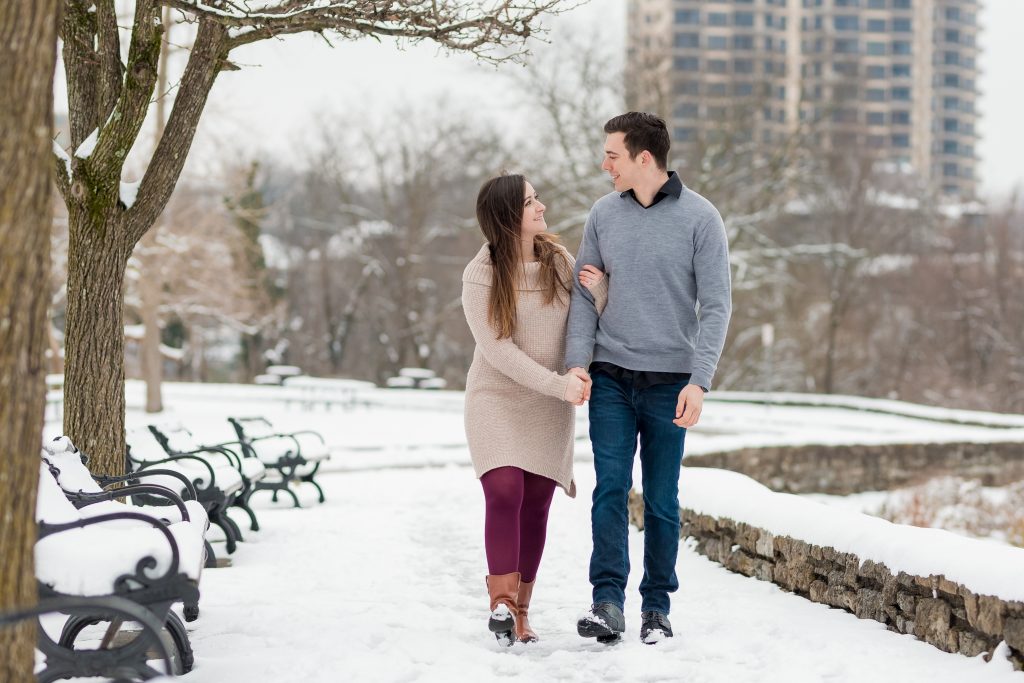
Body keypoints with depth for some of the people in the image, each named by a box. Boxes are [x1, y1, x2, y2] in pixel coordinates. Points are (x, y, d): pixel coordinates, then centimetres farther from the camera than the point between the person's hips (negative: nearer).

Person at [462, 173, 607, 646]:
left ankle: (519, 610, 9)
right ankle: (502, 600, -12)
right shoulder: (480, 276, -11)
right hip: (497, 398, -3)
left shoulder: (560, 261, 1)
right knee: (505, 492, -19)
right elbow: (498, 350, -15)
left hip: (550, 408, 3)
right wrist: (558, 385, -22)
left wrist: (598, 292, -15)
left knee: (536, 504, 2)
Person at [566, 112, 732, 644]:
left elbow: (716, 305, -6)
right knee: (610, 489, -8)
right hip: (611, 377, 2)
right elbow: (584, 294, 8)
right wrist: (577, 361, -5)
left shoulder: (699, 218, -5)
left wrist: (699, 382, -14)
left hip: (669, 380, -2)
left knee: (662, 501, 4)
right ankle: (608, 601, -12)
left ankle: (657, 606, 13)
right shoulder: (604, 214, 6)